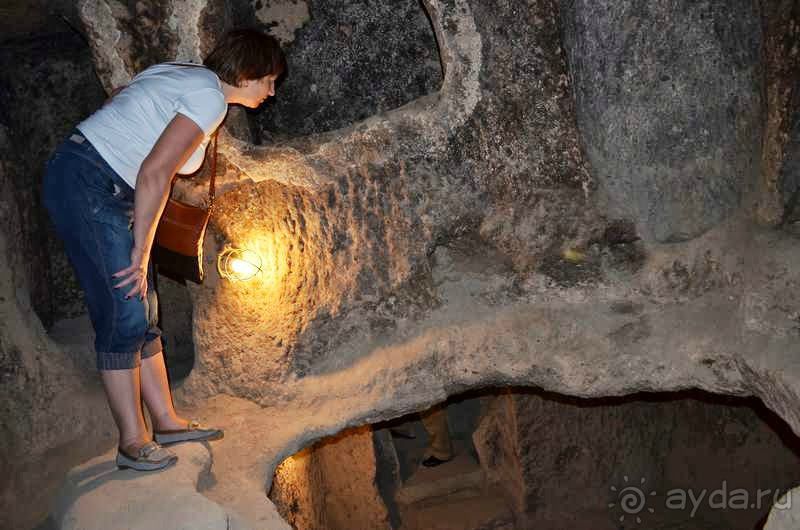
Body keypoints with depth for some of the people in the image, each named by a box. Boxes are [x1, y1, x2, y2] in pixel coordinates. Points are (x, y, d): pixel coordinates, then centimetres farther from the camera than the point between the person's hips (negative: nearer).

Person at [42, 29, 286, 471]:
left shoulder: (185, 76, 14)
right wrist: (141, 255, -16)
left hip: (104, 193, 10)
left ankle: (166, 421, 16)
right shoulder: (210, 97, -15)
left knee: (142, 313, 9)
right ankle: (133, 442, 0)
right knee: (125, 317, -9)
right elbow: (153, 174, -22)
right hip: (85, 188, -10)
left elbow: (119, 98, 20)